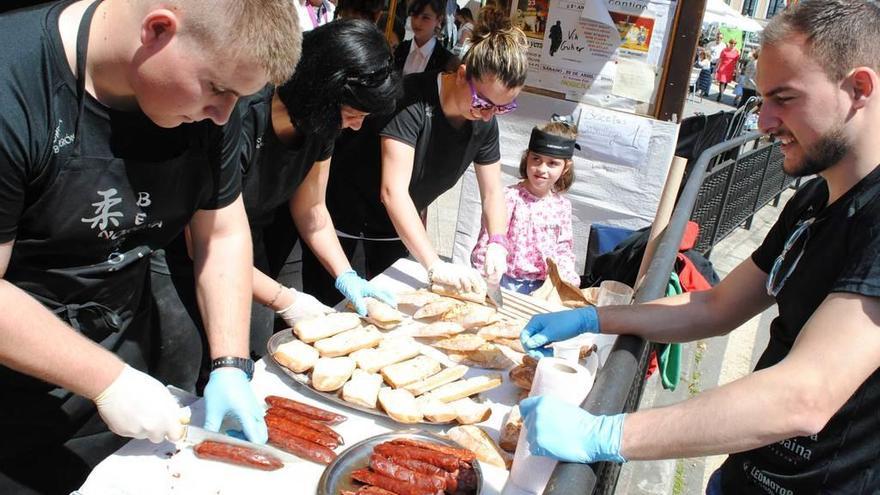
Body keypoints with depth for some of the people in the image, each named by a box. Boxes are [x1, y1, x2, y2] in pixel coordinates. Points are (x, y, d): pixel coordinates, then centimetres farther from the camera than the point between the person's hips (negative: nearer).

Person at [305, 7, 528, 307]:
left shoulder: (485, 121, -10)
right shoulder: (413, 100, -30)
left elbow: (493, 193, -3)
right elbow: (393, 192, -36)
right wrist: (435, 266, -41)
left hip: (396, 223, 6)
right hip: (342, 213, -5)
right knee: (324, 308, 4)